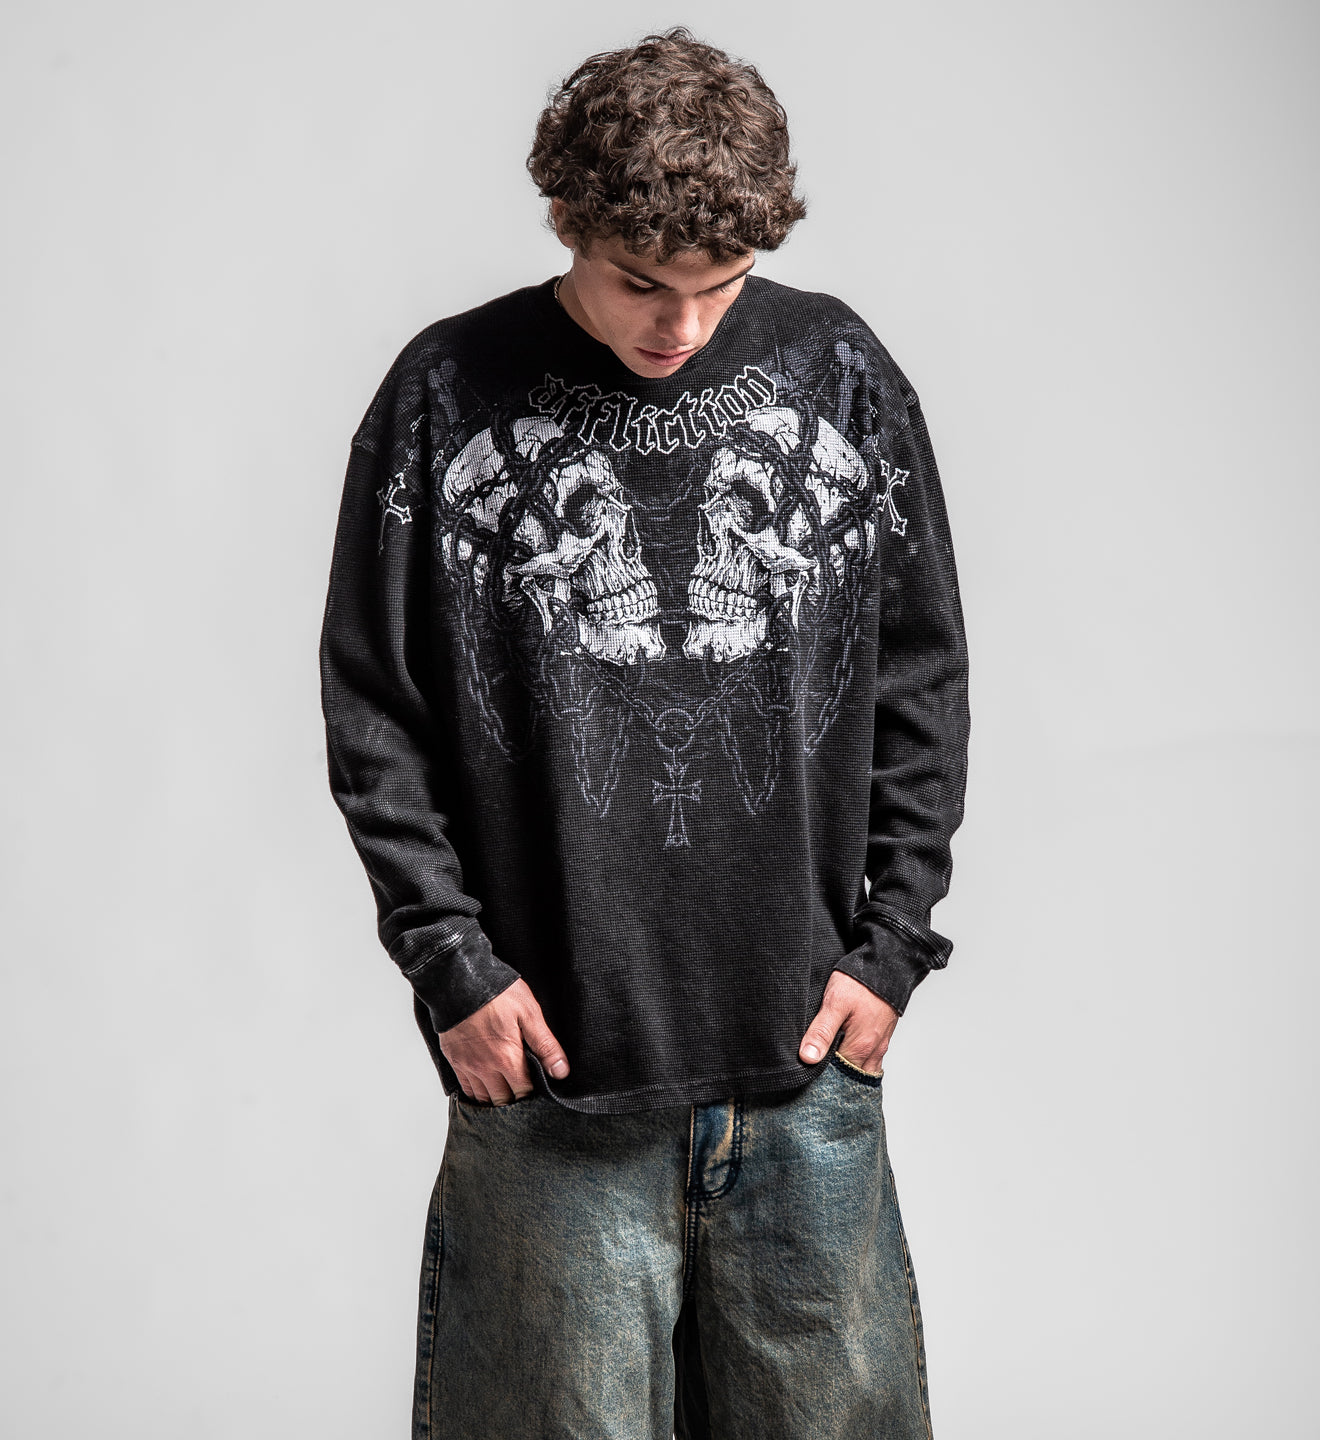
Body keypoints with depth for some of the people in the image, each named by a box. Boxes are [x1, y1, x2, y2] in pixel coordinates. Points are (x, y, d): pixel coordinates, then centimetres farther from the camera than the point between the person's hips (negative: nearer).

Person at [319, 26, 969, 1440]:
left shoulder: (841, 379, 3)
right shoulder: (445, 398, -2)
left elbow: (922, 680, 8)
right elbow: (373, 718, 1)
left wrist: (890, 942, 3)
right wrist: (450, 959, -6)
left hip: (804, 1057, 2)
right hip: (551, 1056, -1)